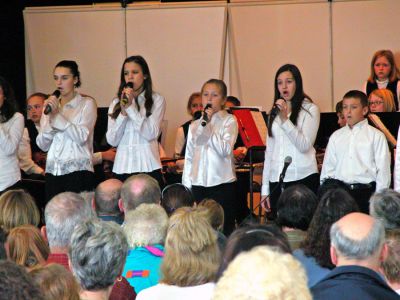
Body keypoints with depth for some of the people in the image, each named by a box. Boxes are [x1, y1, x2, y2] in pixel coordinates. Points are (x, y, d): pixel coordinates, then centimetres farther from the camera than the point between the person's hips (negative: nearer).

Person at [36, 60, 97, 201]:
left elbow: (81, 137, -11)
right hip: (53, 172, 4)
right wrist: (49, 117, -6)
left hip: (78, 171, -4)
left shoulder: (87, 103, 4)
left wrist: (57, 115, -12)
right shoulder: (51, 105, 16)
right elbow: (43, 145, 8)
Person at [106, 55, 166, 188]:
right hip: (122, 167, 3)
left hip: (148, 167, -3)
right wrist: (123, 112, -8)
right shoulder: (116, 103, 12)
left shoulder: (156, 100, 3)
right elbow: (112, 140, 4)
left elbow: (151, 134, -9)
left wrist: (131, 107, -11)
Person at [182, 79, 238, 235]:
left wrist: (209, 125, -16)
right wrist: (186, 187, 10)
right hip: (198, 184, 4)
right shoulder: (194, 125, 12)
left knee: (223, 228, -2)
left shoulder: (229, 121, -1)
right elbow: (189, 157, 14)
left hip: (222, 183, -4)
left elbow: (225, 150, -15)